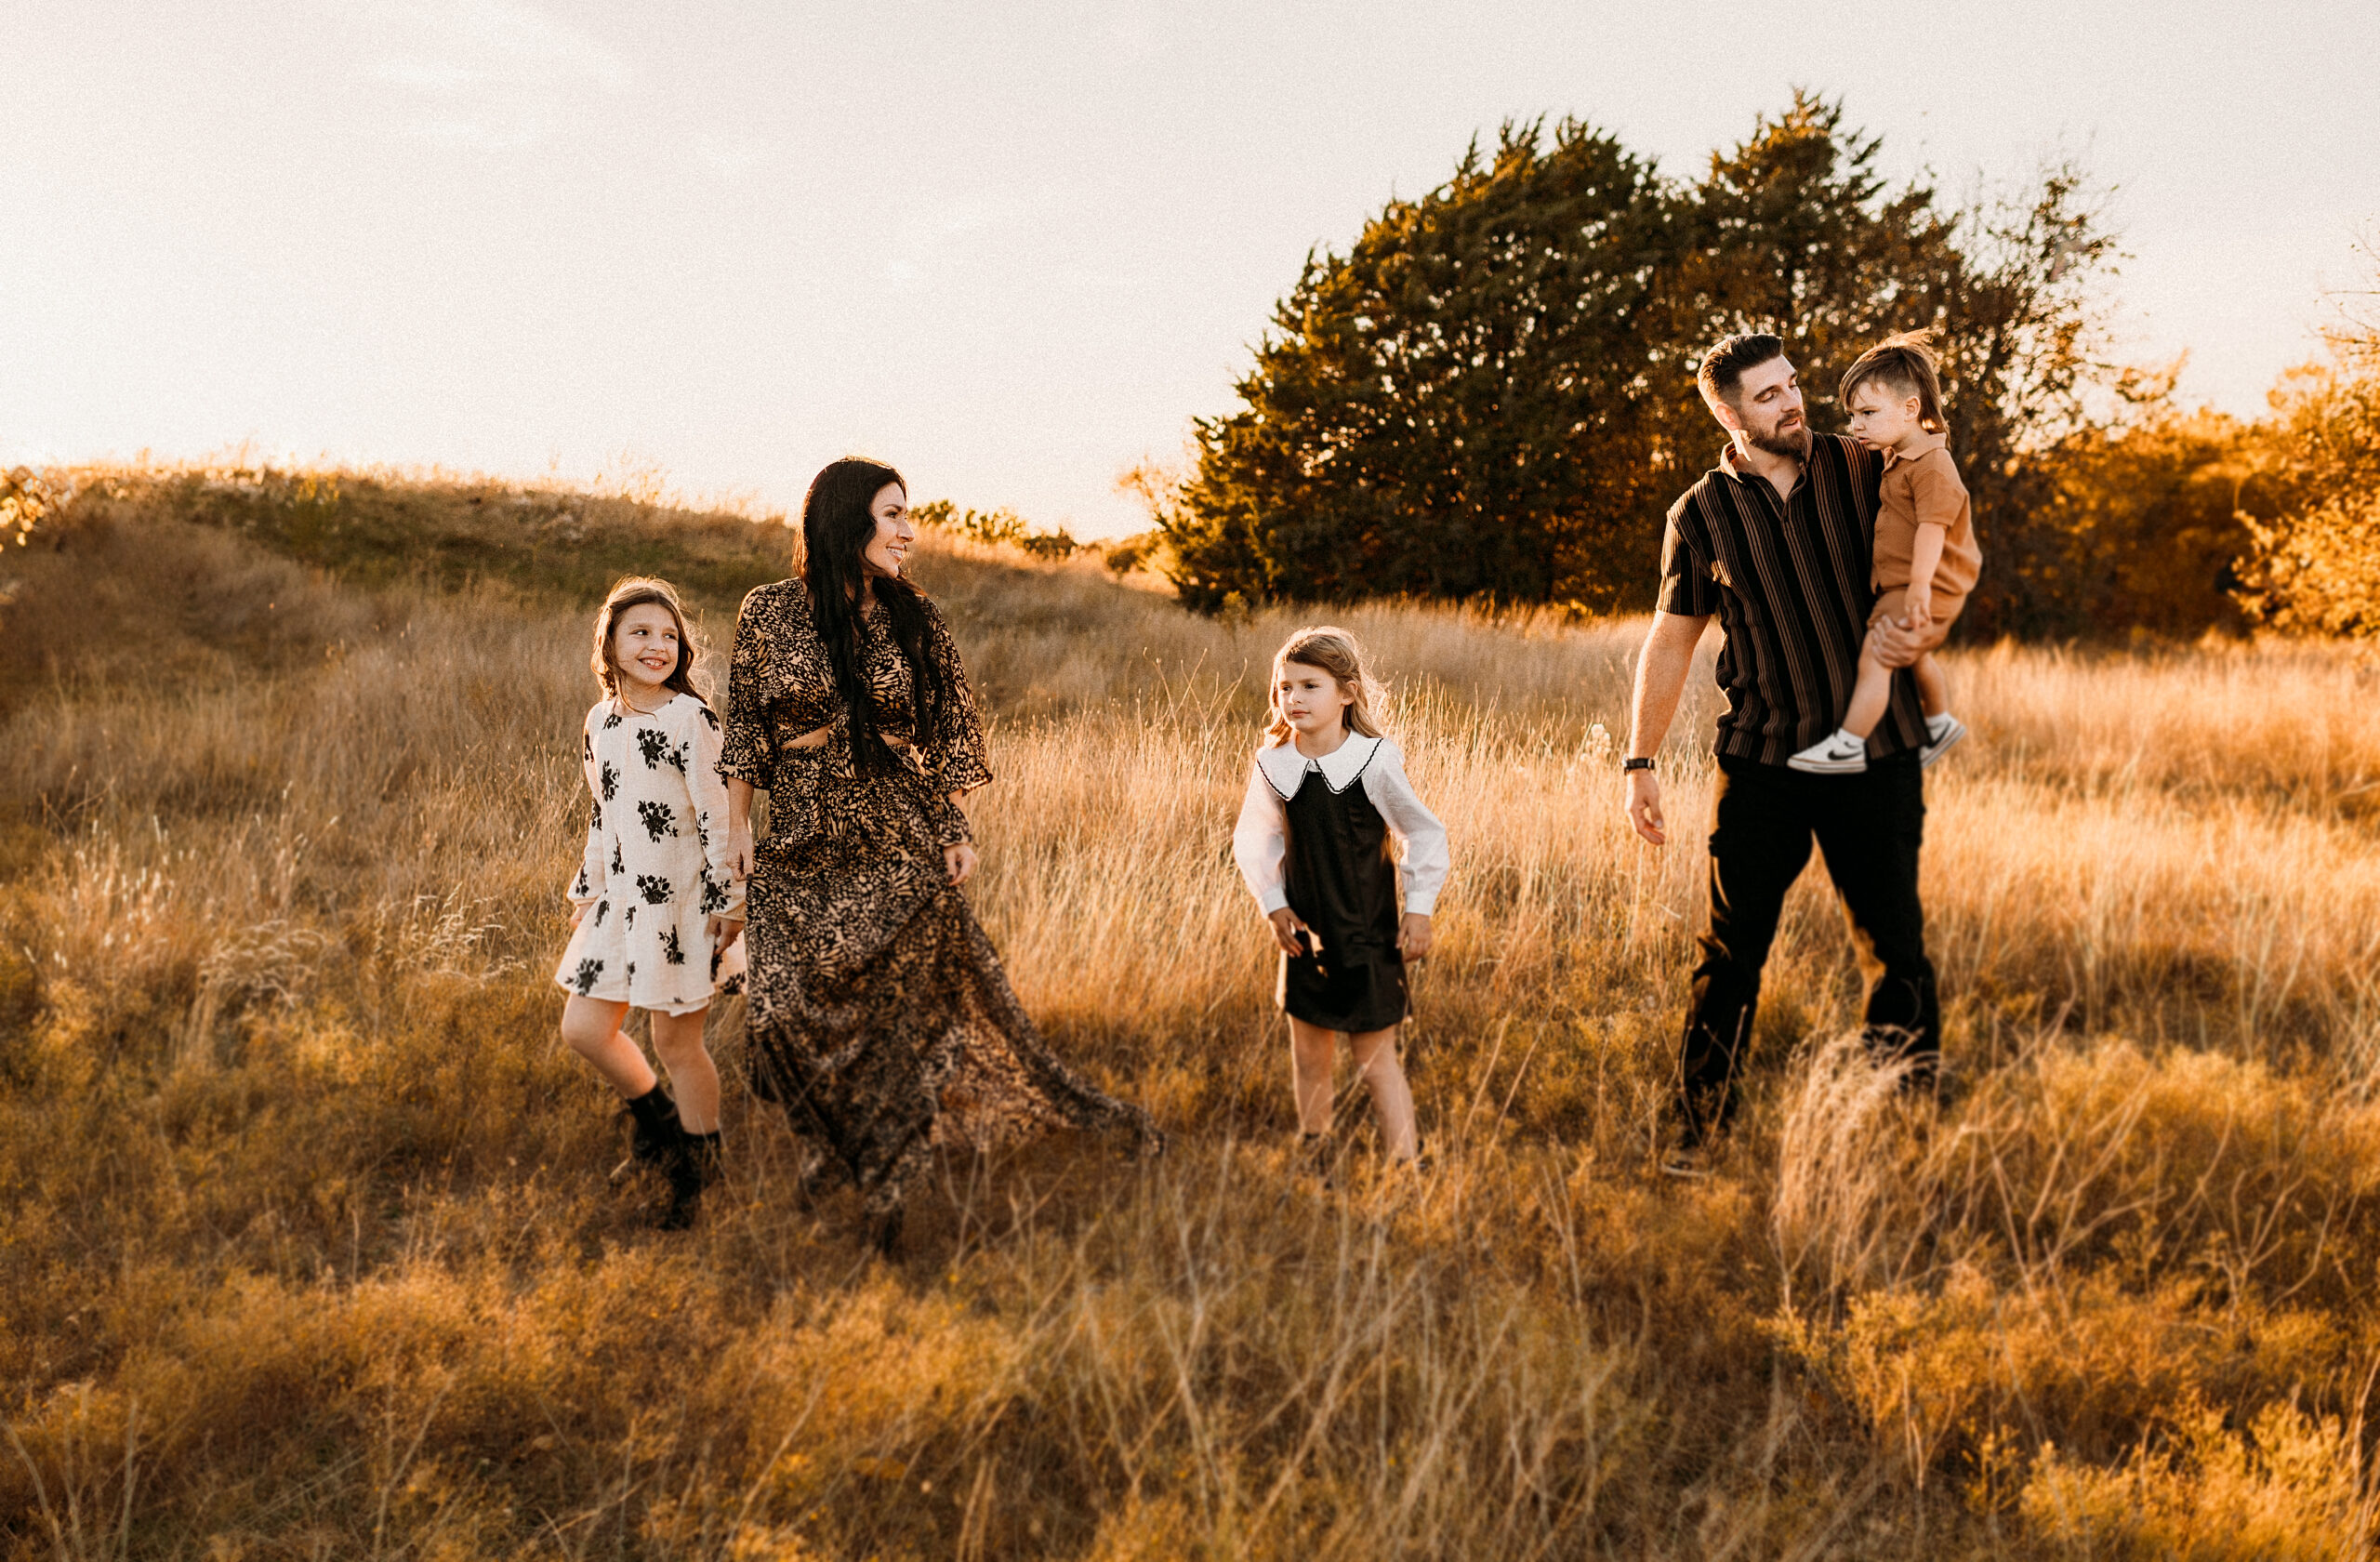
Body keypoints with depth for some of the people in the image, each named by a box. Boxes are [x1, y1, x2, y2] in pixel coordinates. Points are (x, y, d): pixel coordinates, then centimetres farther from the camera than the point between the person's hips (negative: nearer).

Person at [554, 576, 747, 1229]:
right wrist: (586, 893, 21)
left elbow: (719, 816, -15)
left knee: (675, 1039, 1)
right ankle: (654, 1115, 34)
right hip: (622, 898, 7)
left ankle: (696, 1173, 20)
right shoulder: (600, 723, 7)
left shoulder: (689, 719, -13)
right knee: (583, 1027, 7)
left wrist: (728, 905, -16)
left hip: (682, 899, -7)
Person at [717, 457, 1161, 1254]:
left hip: (897, 841, 0)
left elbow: (950, 730, 4)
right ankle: (845, 1152, 25)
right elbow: (745, 727, 4)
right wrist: (737, 823, 1)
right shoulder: (769, 611, -3)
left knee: (923, 994, 1)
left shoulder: (913, 618, -1)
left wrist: (957, 829, 0)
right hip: (802, 845, 0)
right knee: (792, 1010, 1)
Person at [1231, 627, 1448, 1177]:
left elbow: (1425, 834, -4)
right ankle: (1315, 1166, 32)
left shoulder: (1374, 763, -17)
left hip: (1368, 932, -4)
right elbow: (1253, 841, 8)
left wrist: (1419, 908, -4)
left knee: (1374, 1059, -1)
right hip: (1305, 931, 4)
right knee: (1308, 1054, 14)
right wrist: (1273, 904, -1)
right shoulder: (1272, 765, -7)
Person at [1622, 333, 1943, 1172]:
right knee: (1730, 952, 3)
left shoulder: (1863, 471, 2)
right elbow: (1668, 644, 7)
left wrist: (1914, 629, -9)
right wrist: (1640, 763, 4)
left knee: (1896, 946, 3)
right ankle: (1697, 1131, 14)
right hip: (1761, 759, 0)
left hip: (1876, 756, 0)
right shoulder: (1700, 515, 1)